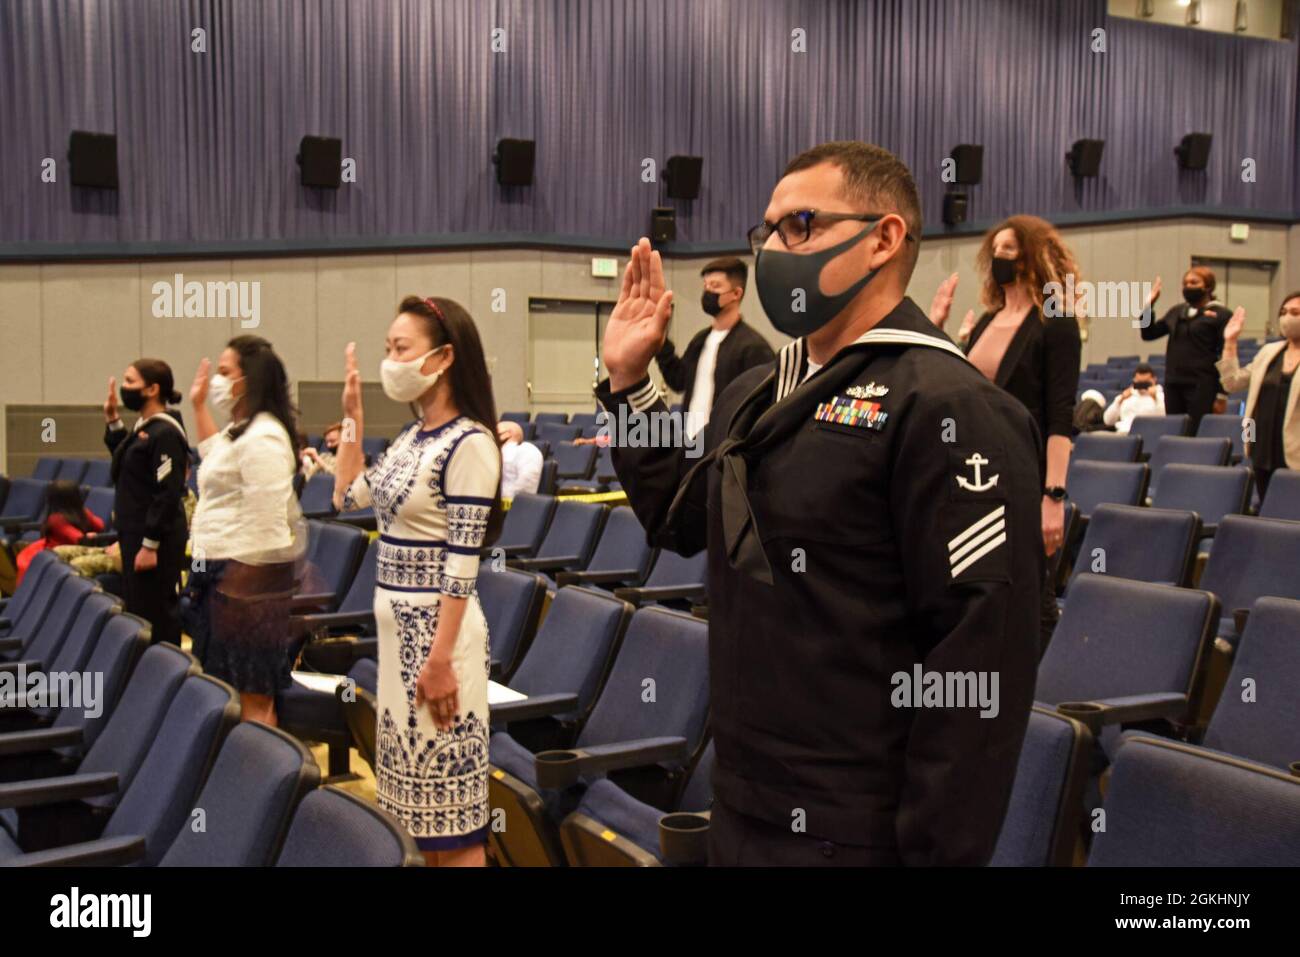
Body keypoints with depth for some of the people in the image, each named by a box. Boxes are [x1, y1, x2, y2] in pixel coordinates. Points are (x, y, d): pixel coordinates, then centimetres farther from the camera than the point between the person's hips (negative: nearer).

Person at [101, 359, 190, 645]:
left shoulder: (165, 433, -18)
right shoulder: (144, 427, 12)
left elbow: (168, 494, -21)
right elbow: (126, 465, 29)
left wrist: (150, 545, -21)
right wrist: (112, 420, 18)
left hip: (156, 541, -10)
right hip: (135, 534, 10)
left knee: (156, 618, -5)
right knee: (137, 613, 16)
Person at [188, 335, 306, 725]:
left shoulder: (262, 439, -17)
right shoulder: (241, 430, 16)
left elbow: (265, 525, -22)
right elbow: (216, 458, 41)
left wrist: (242, 578, -20)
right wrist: (199, 407, 35)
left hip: (247, 574, -11)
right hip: (223, 569, 11)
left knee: (252, 698, -6)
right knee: (250, 695, 16)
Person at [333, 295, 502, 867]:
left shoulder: (469, 443, -16)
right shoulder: (412, 436, 10)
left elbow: (461, 566, -19)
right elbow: (348, 496, 21)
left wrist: (440, 659, -20)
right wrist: (353, 416, 15)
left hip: (437, 630, -9)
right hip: (397, 626, 9)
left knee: (449, 808, 1)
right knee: (421, 794, 17)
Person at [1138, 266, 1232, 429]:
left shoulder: (1220, 315, -4)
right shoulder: (1177, 312, 14)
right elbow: (1149, 334, 16)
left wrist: (1222, 394, -11)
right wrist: (1149, 304, 2)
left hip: (1201, 386, -6)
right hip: (1173, 384, 6)